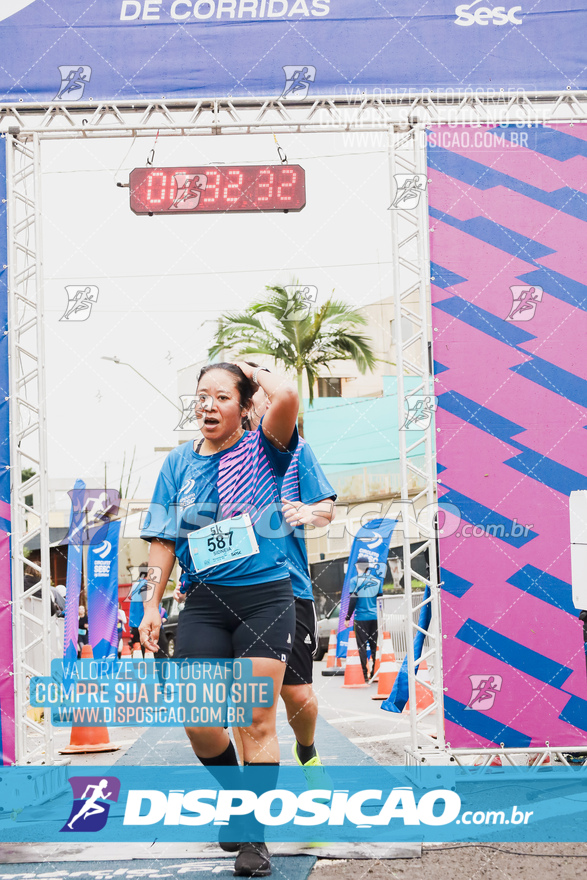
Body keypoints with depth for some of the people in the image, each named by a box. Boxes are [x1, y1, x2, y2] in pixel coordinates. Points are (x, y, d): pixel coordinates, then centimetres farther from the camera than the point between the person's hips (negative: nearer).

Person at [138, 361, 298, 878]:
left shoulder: (262, 450, 0)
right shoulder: (179, 463, 11)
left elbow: (287, 397, -22)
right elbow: (164, 539, 12)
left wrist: (254, 371, -3)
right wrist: (152, 605, 6)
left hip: (266, 597, -3)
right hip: (205, 602, 3)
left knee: (258, 723, -2)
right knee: (198, 721, -6)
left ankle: (255, 834, 8)